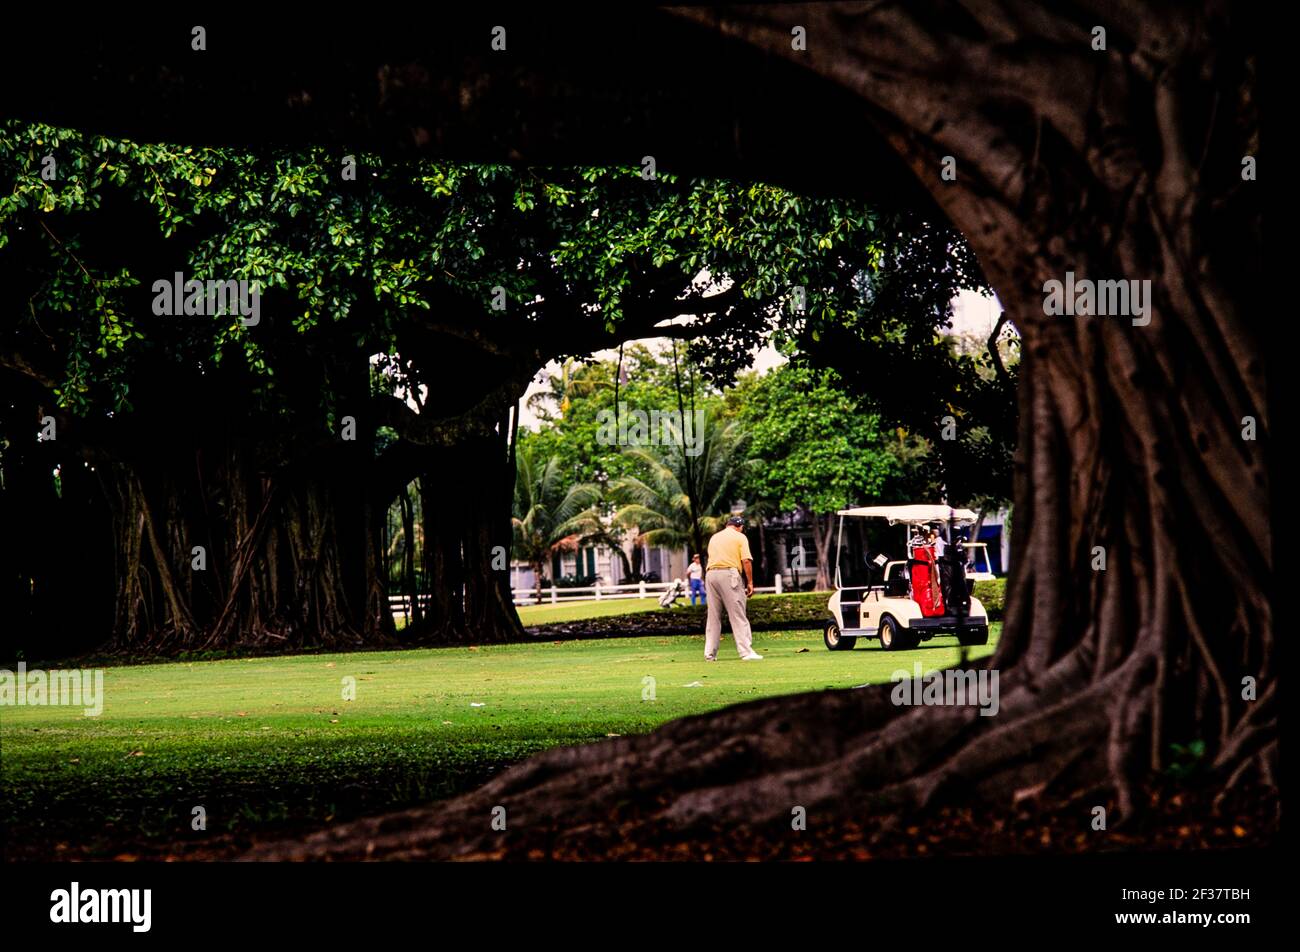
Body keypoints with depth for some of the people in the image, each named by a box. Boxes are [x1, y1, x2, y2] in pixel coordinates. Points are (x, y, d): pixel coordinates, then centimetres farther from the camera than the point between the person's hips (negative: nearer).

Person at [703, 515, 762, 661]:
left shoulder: (714, 537, 21)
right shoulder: (740, 537, 4)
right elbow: (746, 561, -6)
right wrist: (750, 582, -3)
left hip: (710, 574, 5)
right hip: (729, 574, -5)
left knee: (713, 616, 10)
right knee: (738, 616, -6)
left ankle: (710, 653, 9)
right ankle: (746, 652, -11)